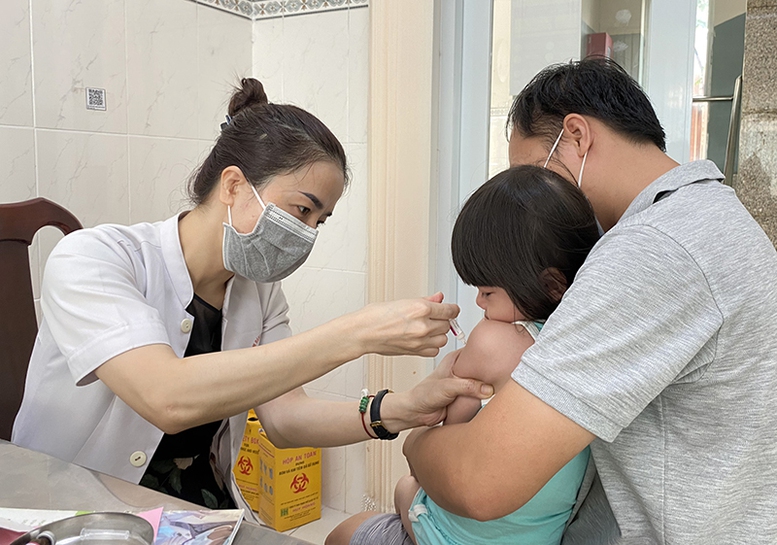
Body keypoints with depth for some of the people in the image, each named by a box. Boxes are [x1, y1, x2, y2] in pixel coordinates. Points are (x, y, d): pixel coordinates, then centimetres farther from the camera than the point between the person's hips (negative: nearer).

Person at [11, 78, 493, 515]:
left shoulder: (259, 287, 1)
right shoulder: (89, 260, -19)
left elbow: (284, 417, -7)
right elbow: (168, 398, -34)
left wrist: (402, 410, -24)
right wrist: (357, 334, -36)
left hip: (204, 512, 5)